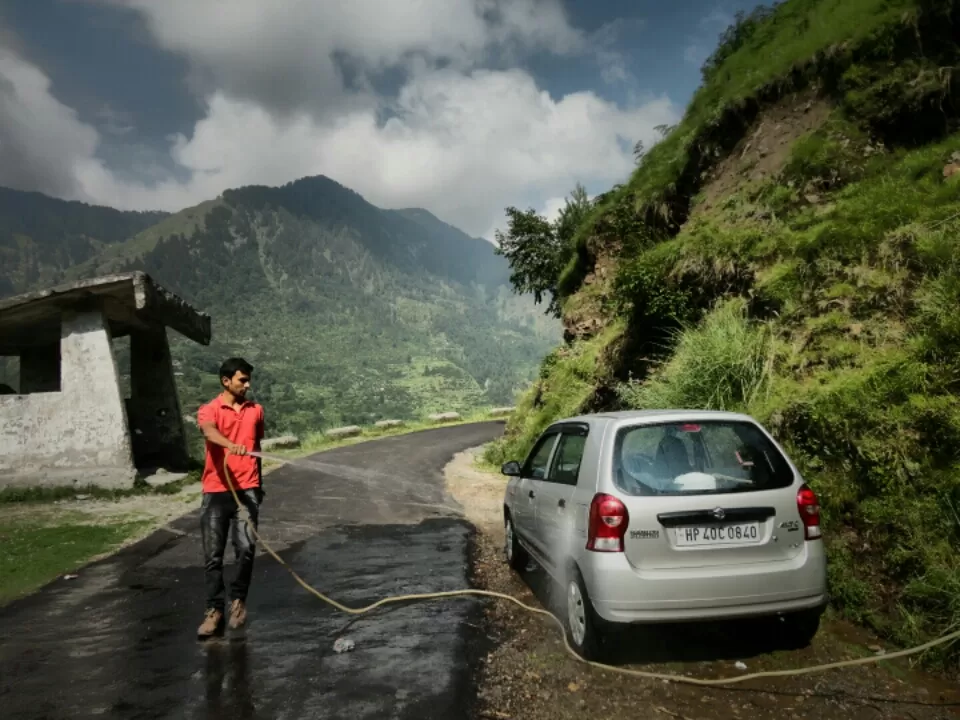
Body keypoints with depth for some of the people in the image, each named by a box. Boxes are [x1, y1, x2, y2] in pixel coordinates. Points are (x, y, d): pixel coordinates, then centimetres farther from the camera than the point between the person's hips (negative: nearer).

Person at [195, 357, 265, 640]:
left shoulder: (256, 411, 11)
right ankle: (215, 610, 11)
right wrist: (232, 445, -46)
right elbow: (210, 432, -25)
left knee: (246, 548, -7)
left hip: (247, 489, 2)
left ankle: (238, 600, 15)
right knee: (213, 554, 1)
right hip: (216, 491, -2)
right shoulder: (209, 410, -2)